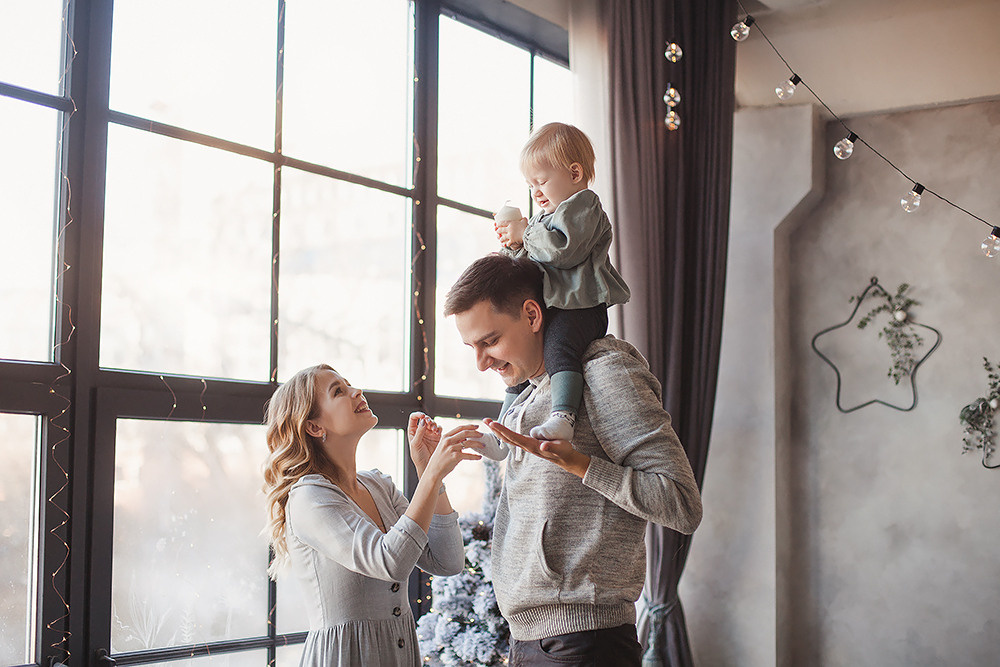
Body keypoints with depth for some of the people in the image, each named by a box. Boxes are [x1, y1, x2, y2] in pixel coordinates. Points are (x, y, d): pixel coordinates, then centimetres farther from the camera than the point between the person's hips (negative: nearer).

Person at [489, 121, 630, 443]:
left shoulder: (584, 204, -6)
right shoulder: (544, 216, 24)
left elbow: (563, 250, -22)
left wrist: (526, 233, -11)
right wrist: (513, 245, 4)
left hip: (580, 308, -10)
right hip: (545, 308, 10)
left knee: (558, 346, -34)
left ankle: (562, 417, -48)